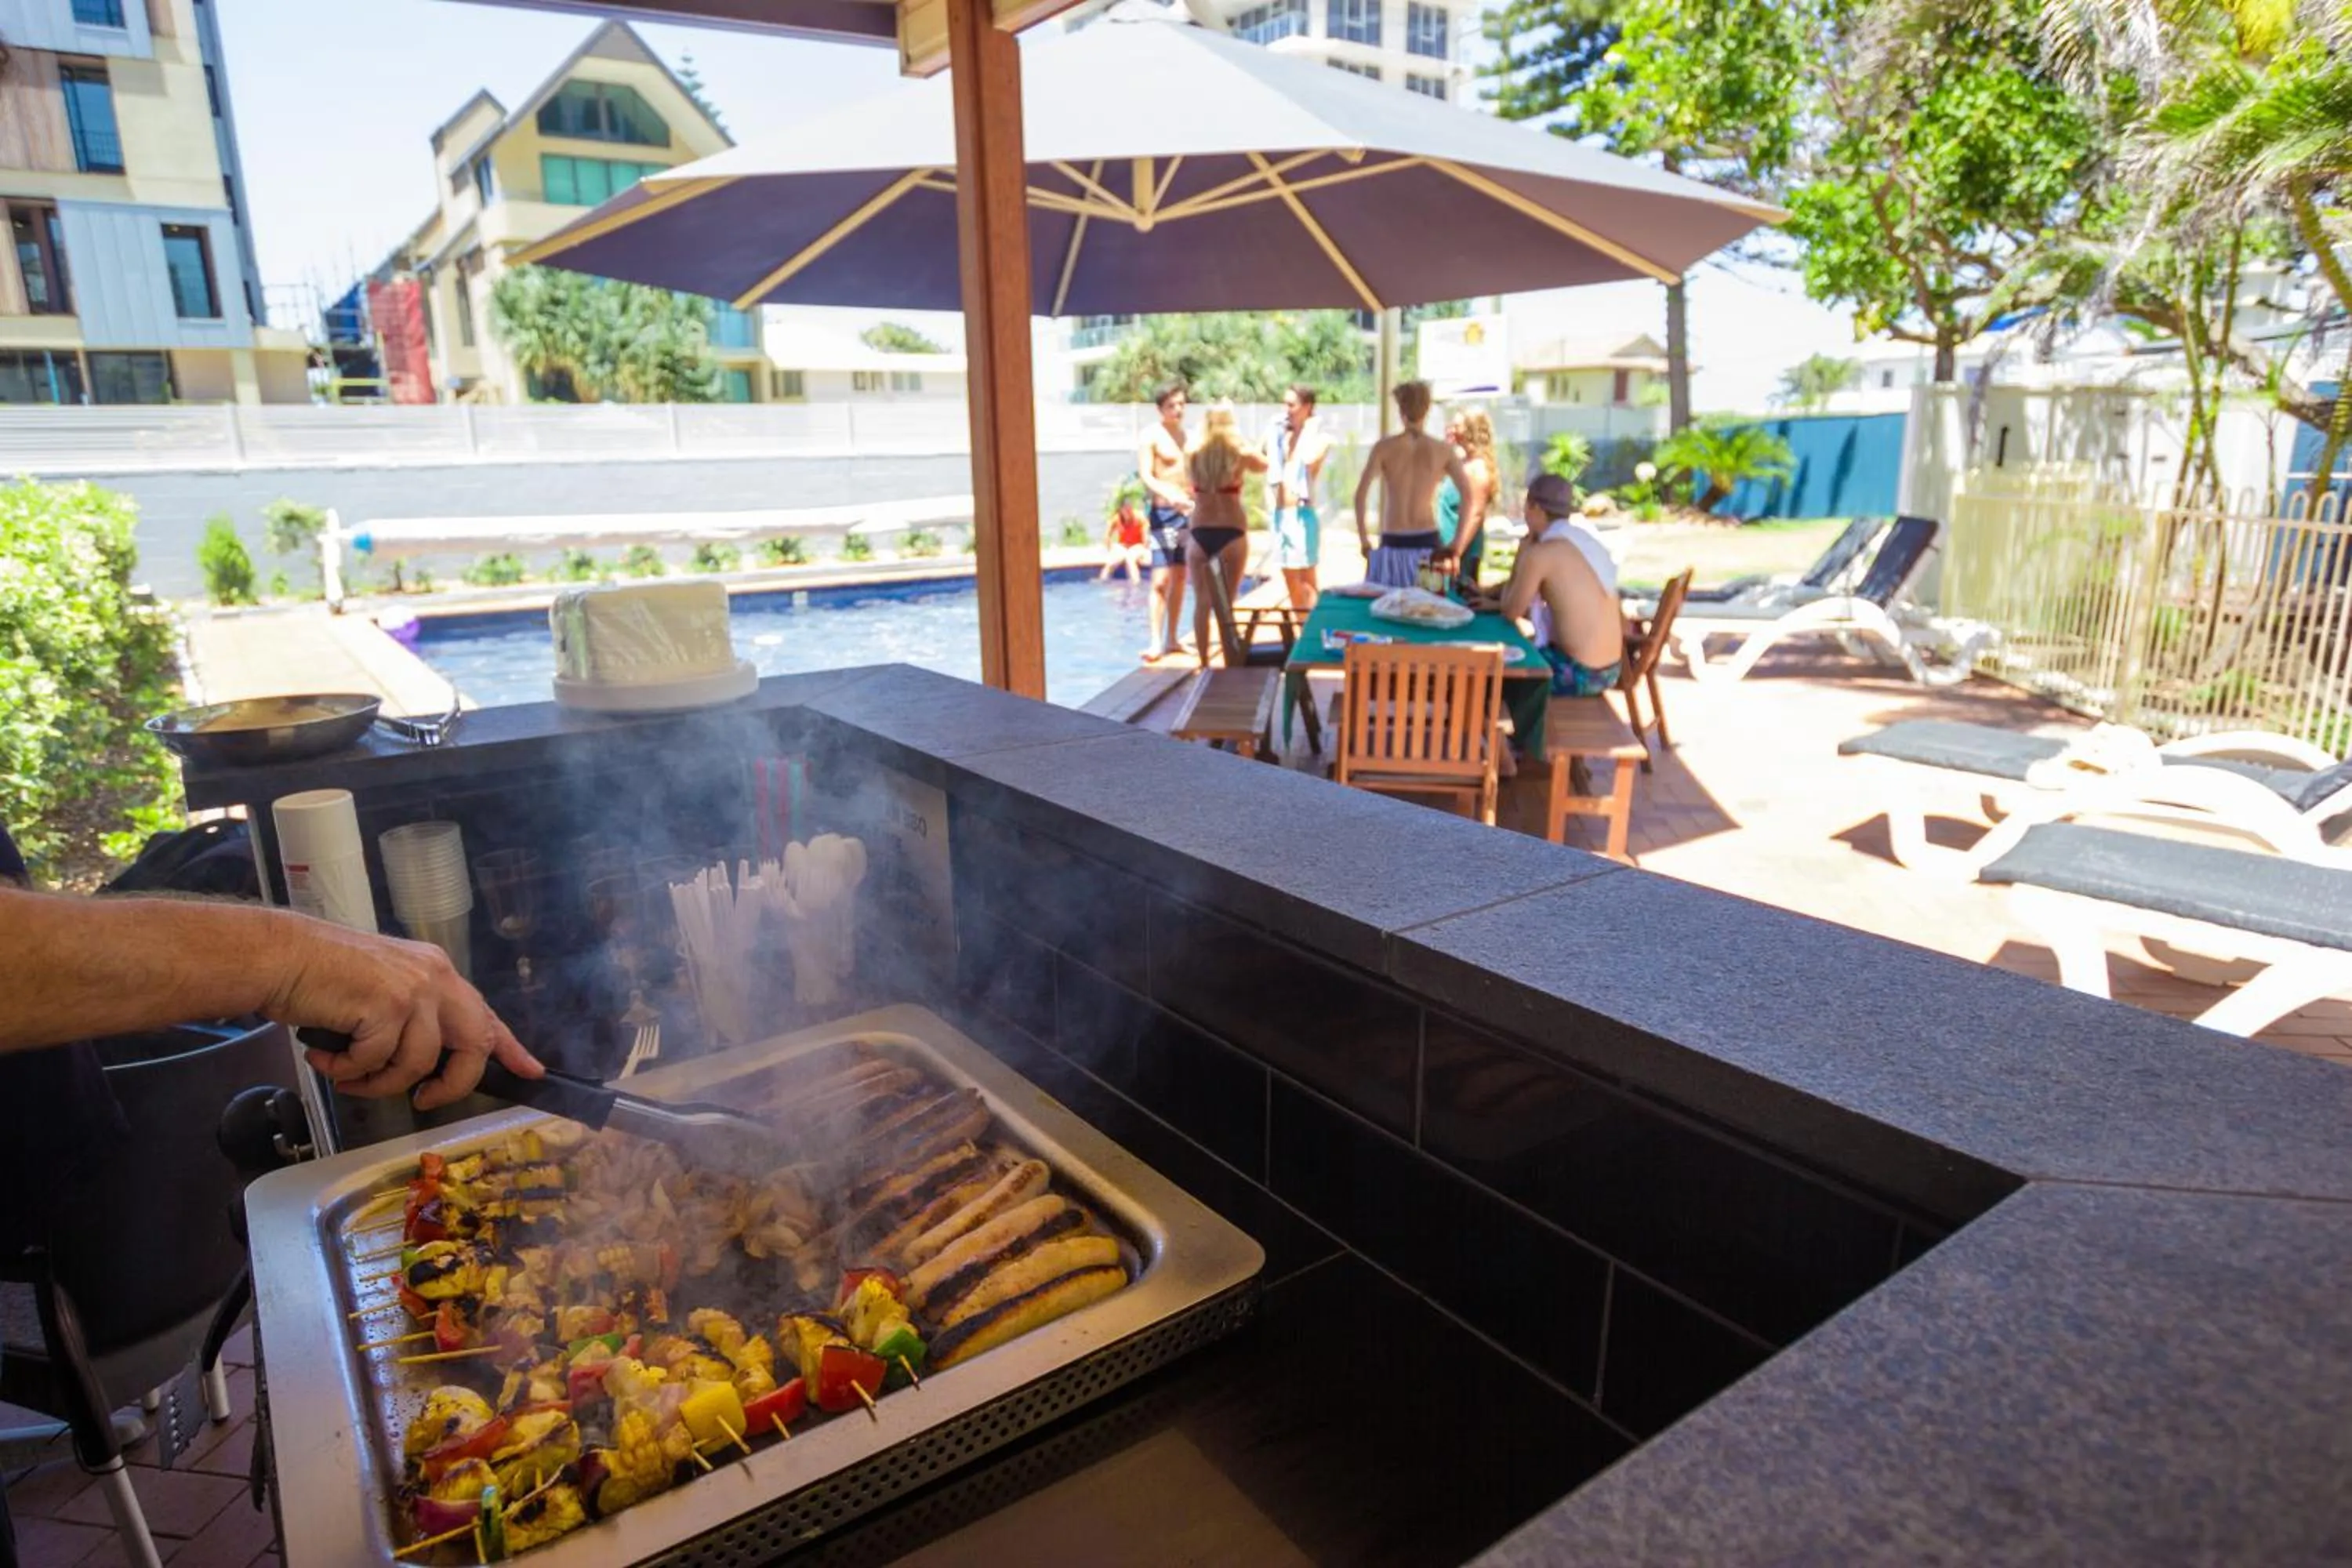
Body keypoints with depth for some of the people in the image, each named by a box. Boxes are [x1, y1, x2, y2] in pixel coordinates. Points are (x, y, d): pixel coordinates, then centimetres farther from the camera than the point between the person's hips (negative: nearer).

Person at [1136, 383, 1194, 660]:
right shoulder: (1152, 437, -8)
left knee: (1180, 578, 9)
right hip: (1163, 512, -7)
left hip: (1187, 511, 7)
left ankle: (1172, 639, 15)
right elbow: (1146, 476, -18)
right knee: (1161, 579, -13)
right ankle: (1156, 642, -14)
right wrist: (1170, 495, -34)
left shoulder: (1184, 434, 14)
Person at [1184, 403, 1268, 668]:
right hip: (1231, 534, -2)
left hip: (1200, 534, 2)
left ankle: (1204, 663, 10)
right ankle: (1230, 664, 2)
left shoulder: (1193, 455, -1)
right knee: (1226, 604, 2)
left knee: (1202, 603, 9)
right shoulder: (1240, 454, -5)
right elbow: (1263, 465, 16)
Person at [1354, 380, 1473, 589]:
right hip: (1427, 541, 1)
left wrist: (1363, 539, -4)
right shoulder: (1443, 450, 4)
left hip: (1393, 543, -1)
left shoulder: (1385, 447, 0)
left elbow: (1361, 493, -10)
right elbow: (1468, 495, -3)